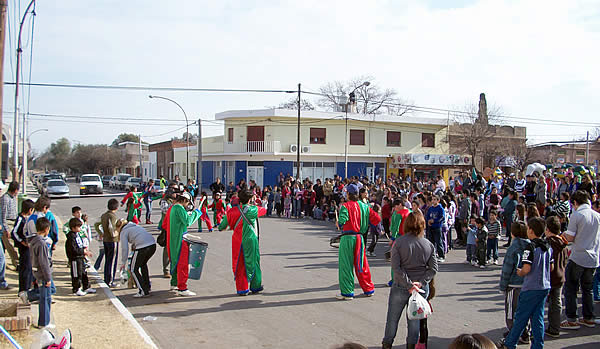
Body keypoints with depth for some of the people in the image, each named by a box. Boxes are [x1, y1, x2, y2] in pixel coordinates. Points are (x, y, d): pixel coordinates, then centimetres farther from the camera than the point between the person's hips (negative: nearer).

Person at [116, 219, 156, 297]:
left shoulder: (123, 232, 9)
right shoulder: (135, 226, 30)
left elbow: (124, 248, 4)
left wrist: (123, 263, 11)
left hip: (142, 247, -8)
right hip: (153, 244, 8)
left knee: (134, 269, 9)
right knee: (143, 264, 31)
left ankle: (143, 291, 2)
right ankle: (147, 287, 35)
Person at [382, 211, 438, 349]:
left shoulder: (399, 242, -11)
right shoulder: (429, 245, -2)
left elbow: (396, 267, -17)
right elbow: (433, 268, -5)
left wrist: (409, 285, -15)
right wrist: (422, 282, -11)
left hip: (400, 287, -2)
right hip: (421, 289, 2)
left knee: (393, 318, 15)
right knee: (415, 319, 15)